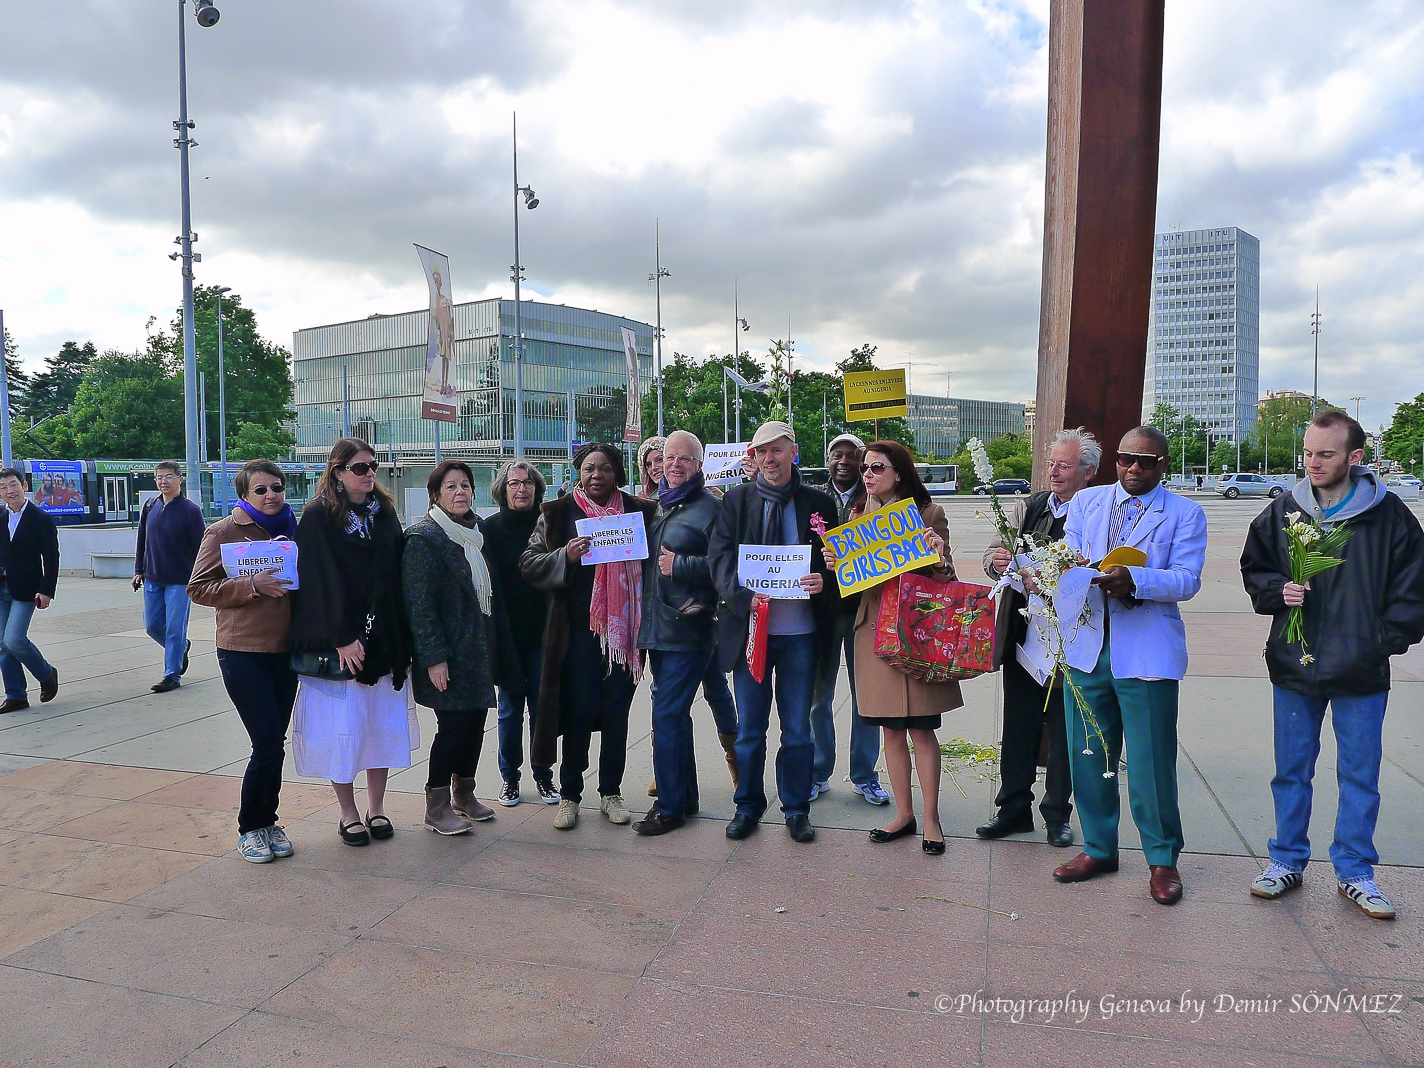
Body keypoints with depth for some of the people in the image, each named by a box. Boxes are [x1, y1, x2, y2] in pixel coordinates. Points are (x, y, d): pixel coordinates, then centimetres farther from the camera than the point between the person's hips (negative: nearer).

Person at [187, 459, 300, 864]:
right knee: (268, 744, -7)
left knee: (275, 742, 10)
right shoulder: (223, 532, -4)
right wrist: (252, 585, -21)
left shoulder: (291, 530, 12)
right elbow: (198, 588, -9)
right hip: (243, 652, -5)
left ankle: (268, 822, 24)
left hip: (285, 651, 5)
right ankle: (249, 828, 12)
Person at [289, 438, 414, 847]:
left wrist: (398, 637, 4)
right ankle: (348, 813, 16)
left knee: (384, 723, 8)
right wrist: (342, 638, -18)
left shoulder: (384, 511, 9)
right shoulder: (318, 516, -6)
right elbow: (323, 582, -12)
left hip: (384, 640, 5)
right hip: (338, 643, -5)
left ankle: (376, 808, 21)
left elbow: (395, 575, 10)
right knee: (342, 726, 1)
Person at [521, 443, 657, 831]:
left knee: (616, 711, 8)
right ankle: (569, 795, 15)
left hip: (622, 627, 2)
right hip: (578, 628, -1)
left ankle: (610, 792, 21)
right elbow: (529, 563, 1)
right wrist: (565, 557, -17)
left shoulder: (638, 511, 8)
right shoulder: (558, 513, 5)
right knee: (579, 711, 1)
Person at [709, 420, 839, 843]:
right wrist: (743, 596, -19)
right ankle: (748, 806, 25)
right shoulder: (737, 499, 4)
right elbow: (719, 556, -3)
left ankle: (797, 809, 25)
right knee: (749, 728, 9)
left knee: (797, 728, 10)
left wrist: (823, 580, -14)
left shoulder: (818, 503, 5)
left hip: (800, 633, 0)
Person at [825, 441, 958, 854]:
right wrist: (835, 565, -8)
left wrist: (938, 556, -22)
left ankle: (931, 818, 15)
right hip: (873, 629, 4)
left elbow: (944, 580, -2)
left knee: (921, 728, 1)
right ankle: (904, 815, 22)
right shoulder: (858, 516, 9)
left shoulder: (929, 513, -2)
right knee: (892, 730, 10)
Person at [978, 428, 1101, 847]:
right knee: (1017, 726, 12)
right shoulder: (1026, 508, 8)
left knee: (1063, 730, 9)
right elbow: (993, 555, 8)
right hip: (1021, 634, 4)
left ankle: (1057, 813, 26)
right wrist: (998, 561, -14)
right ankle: (1014, 808, 27)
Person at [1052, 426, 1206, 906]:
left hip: (1147, 651, -3)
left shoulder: (1185, 513, 4)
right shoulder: (1086, 501, 14)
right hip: (1086, 645, 3)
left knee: (1151, 761, 1)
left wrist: (1133, 579, -26)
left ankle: (1163, 858, 21)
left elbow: (1187, 579, -8)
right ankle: (1098, 848, 27)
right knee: (1087, 756, 10)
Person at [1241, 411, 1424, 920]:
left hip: (1362, 673, -1)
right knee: (1292, 770, 12)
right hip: (1294, 667, 2)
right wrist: (1278, 591, -8)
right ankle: (1287, 860, 26)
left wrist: (1383, 643, -5)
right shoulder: (1282, 513, 1)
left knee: (1360, 775, 9)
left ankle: (1354, 871, 25)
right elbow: (1254, 568, 12)